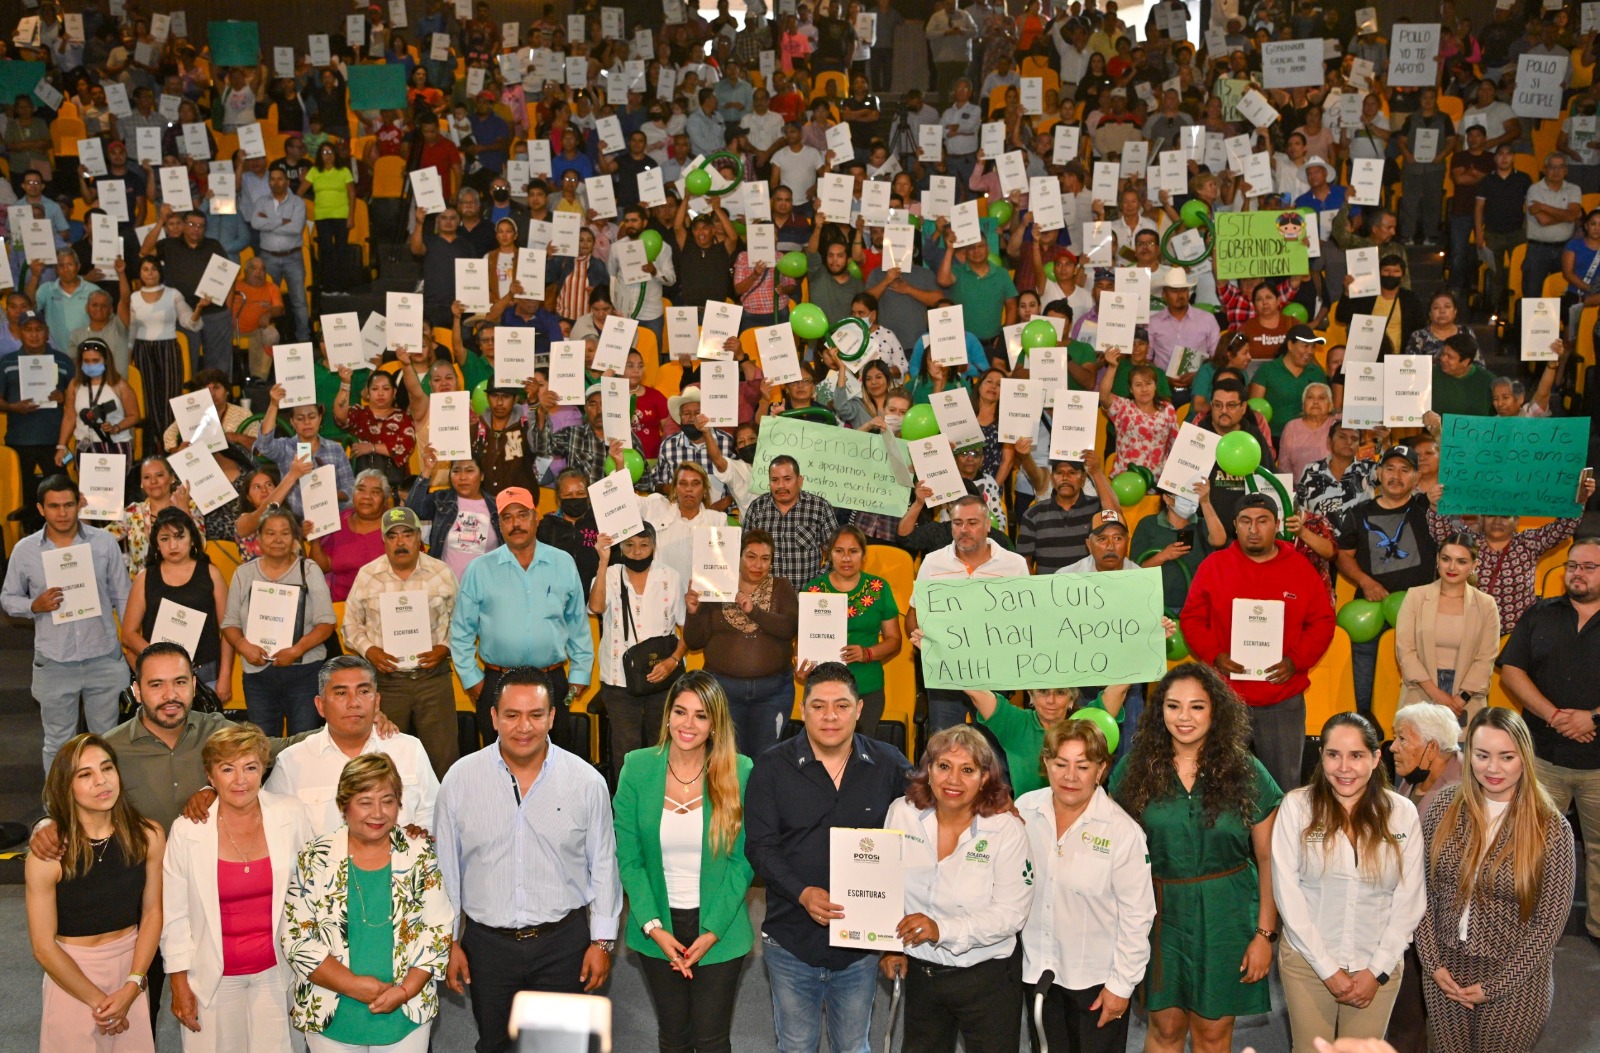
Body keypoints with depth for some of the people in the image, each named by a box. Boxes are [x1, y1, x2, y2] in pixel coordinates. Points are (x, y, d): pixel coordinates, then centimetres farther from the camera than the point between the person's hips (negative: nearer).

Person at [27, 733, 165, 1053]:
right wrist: (97, 1000, -10)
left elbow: (152, 913, -3)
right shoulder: (47, 856, -19)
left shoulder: (148, 837, -11)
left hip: (131, 965, 3)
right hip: (71, 973, -3)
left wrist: (131, 987, -11)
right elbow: (44, 947, -14)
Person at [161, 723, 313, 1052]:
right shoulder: (187, 830, -11)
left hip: (276, 970, 1)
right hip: (215, 976, -1)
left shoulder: (291, 815, -8)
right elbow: (174, 914, -4)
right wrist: (179, 985, -1)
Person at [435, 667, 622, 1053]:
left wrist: (603, 940, 2)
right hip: (487, 944, 1)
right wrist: (449, 941, 4)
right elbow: (444, 869, 3)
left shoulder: (586, 781, -6)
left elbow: (603, 866, 2)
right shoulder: (460, 779, -6)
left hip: (563, 941, -1)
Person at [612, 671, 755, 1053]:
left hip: (718, 929, -1)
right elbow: (628, 857, -4)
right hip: (658, 930, 2)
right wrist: (653, 927, -11)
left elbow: (742, 860, -7)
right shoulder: (637, 768, -6)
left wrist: (712, 931, -12)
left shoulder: (740, 772, -10)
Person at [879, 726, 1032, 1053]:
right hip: (921, 973, 3)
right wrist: (890, 946, -3)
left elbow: (1010, 913, -18)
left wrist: (942, 930, -28)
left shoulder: (1007, 830, -15)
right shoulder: (902, 813, -6)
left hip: (988, 979, -3)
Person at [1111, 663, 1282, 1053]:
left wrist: (1265, 934, -5)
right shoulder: (1136, 768, -2)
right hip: (1159, 913, 1)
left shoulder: (1246, 773, -4)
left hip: (1225, 915, -1)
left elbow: (1268, 859, -2)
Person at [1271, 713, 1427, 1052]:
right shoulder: (1296, 805, -9)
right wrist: (1327, 969, -11)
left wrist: (1377, 970, -7)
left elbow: (1409, 900, -2)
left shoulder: (1402, 813, -3)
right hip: (1308, 961, -1)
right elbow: (1287, 892, -9)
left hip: (1378, 966, 1)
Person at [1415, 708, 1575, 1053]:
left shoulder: (1551, 827, -12)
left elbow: (1550, 921, -10)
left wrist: (1496, 985, -11)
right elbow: (1422, 891, -1)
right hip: (1445, 972, 3)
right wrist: (1433, 963, -7)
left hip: (1512, 979, -3)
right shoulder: (1445, 806, -5)